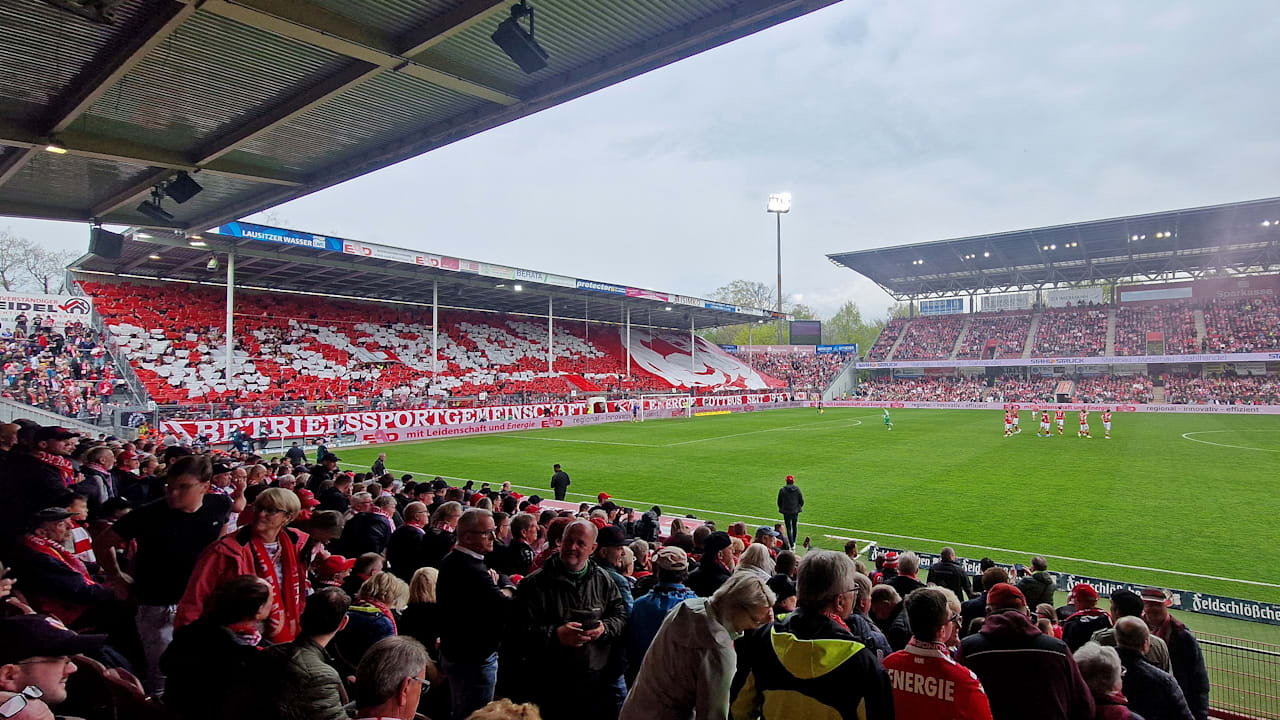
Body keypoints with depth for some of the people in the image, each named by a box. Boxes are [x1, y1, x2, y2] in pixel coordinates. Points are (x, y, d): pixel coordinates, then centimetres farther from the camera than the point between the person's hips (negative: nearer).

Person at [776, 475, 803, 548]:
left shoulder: (782, 490, -8)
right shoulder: (797, 489, -4)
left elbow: (779, 502, 0)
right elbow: (802, 501, 1)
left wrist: (781, 509, 17)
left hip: (786, 512, -2)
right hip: (795, 511, 2)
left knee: (789, 528, 4)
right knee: (795, 526, 20)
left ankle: (792, 544, -3)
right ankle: (794, 542, 29)